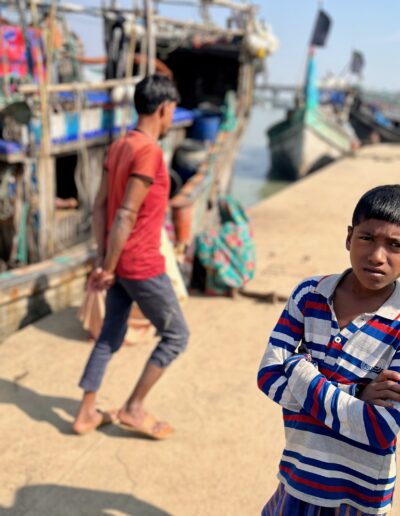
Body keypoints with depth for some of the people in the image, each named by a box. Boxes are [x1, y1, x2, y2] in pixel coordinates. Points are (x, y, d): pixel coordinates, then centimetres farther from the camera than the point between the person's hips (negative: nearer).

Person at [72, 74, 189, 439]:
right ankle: (134, 408, 15)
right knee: (176, 335, 8)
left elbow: (100, 206, 8)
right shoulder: (149, 152, -20)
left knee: (111, 335, 18)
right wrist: (108, 267, -17)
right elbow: (126, 215, -23)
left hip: (119, 261, 9)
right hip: (142, 265, -9)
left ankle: (86, 413, 25)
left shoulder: (119, 146, 8)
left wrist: (102, 259, 8)